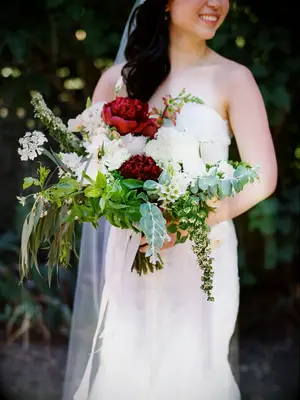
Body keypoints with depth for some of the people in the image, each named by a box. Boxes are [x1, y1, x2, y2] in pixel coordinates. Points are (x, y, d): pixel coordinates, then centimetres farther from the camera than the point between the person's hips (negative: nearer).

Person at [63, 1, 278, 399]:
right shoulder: (119, 79, 4)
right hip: (129, 256, 2)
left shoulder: (233, 79, -4)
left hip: (200, 257, -2)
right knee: (124, 368, 5)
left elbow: (262, 178, -9)